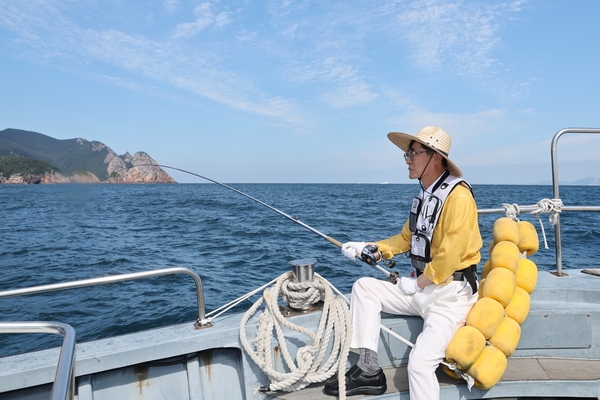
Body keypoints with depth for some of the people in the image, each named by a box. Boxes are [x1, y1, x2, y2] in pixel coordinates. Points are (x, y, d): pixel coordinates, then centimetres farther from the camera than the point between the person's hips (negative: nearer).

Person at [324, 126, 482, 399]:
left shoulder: (458, 197, -18)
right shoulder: (423, 196, 11)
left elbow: (449, 257, -22)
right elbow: (406, 238, 16)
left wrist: (416, 284, -11)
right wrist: (370, 249, 4)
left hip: (451, 293, -9)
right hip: (421, 287, 9)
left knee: (420, 362, -22)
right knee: (363, 288, 3)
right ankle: (368, 370, 1)